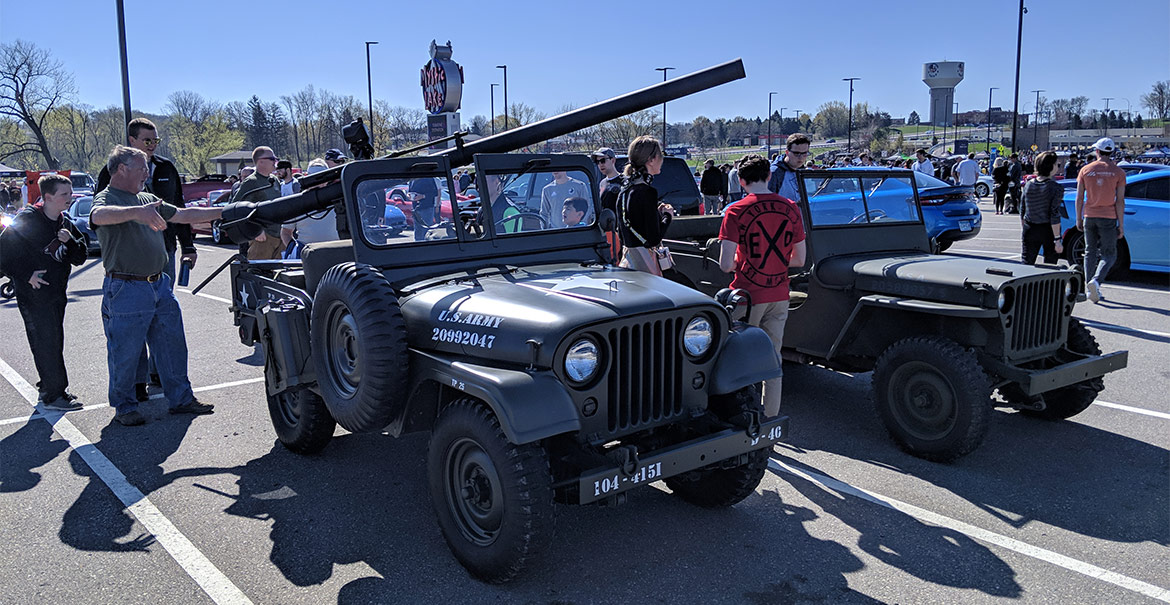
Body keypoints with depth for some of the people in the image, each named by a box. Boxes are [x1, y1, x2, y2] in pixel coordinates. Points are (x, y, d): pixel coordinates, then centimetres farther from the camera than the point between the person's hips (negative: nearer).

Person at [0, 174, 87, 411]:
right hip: (34, 294, -7)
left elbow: (79, 258, 9)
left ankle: (49, 389, 25)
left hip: (57, 293, 7)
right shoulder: (27, 219, -12)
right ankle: (52, 395, 0)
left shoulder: (65, 224, 9)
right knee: (45, 343, -5)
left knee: (54, 342, 13)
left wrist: (70, 241, -10)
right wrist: (26, 275, -15)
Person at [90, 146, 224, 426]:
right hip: (126, 289, -7)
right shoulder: (107, 198, -8)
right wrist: (136, 212, -48)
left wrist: (225, 212, 16)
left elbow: (183, 215, 21)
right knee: (124, 353, 3)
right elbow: (99, 215, -31)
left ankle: (181, 398, 21)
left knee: (173, 345, 11)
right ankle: (124, 407, 17)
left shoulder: (148, 200, 18)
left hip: (160, 285, 8)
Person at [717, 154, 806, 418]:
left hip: (748, 295, -4)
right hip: (779, 295, 4)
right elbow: (799, 260, 6)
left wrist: (739, 264, 5)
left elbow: (725, 265, -17)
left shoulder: (736, 212, -12)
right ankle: (770, 422, 22)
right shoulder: (790, 208, 1)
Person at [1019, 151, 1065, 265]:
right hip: (1048, 230, -4)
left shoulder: (1028, 185, 1)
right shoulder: (1056, 188, -13)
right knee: (1049, 266, 10)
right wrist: (1057, 240, -13)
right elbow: (1054, 216, -16)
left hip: (1030, 230, 4)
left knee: (1027, 264, 7)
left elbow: (1022, 212, 6)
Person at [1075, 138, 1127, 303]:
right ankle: (1095, 281, -21)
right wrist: (1121, 225, 0)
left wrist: (1079, 219, 11)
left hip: (1089, 216, 2)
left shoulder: (1085, 170, 1)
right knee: (1109, 254, 3)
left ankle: (1089, 288, 11)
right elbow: (1120, 201, -5)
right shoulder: (1118, 172, -3)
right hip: (1108, 218, -2)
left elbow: (1079, 198, 2)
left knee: (1090, 252, 12)